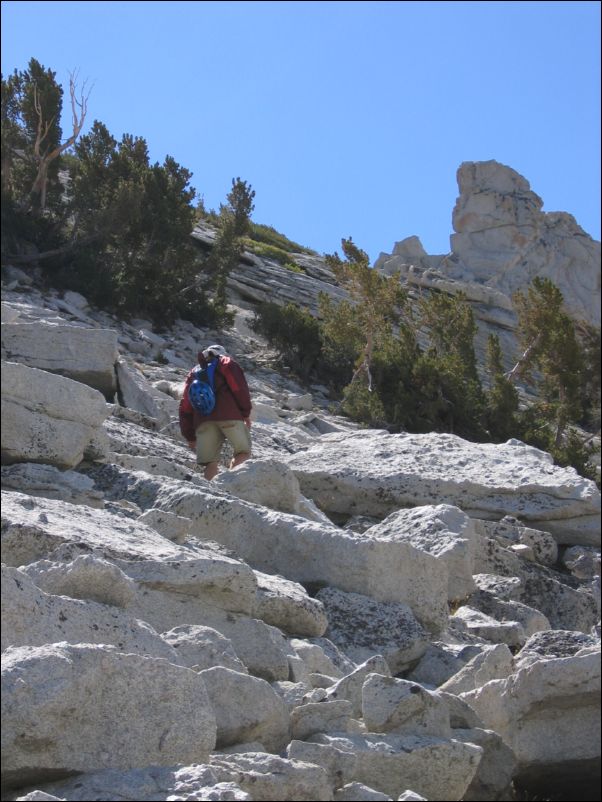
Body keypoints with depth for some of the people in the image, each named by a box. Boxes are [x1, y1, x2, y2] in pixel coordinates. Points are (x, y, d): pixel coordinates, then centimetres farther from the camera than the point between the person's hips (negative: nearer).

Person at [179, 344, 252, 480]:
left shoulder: (193, 373, 31)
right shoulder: (225, 362, 19)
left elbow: (185, 407, 24)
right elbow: (239, 386, 0)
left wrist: (190, 437, 23)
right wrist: (246, 412, 2)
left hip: (202, 420, 3)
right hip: (229, 415, -3)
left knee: (210, 462, 3)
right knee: (243, 451, 4)